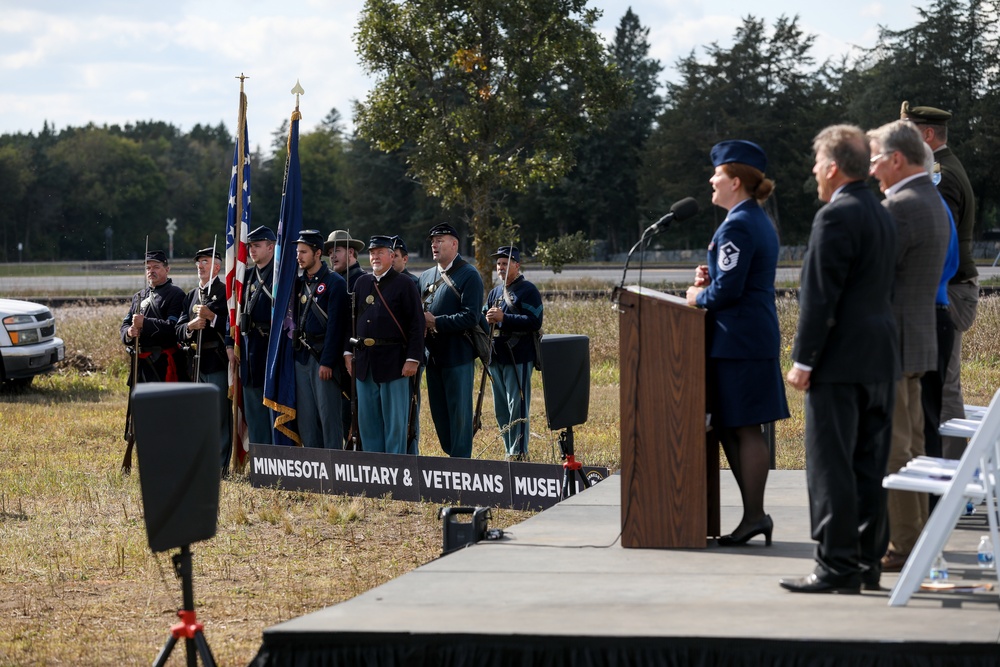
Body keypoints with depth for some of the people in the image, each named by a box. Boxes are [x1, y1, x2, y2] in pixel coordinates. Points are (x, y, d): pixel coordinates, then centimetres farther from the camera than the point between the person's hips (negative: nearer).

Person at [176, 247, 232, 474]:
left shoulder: (226, 292, -3)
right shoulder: (191, 296, 19)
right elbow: (179, 331, 13)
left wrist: (212, 317, -23)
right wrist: (191, 326, -7)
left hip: (218, 362, -7)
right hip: (196, 363, 7)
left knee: (220, 415, -5)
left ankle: (221, 466, -3)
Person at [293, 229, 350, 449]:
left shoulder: (335, 282, -8)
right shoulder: (299, 282, 14)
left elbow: (335, 325, -13)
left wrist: (327, 361, -17)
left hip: (323, 357, -7)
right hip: (302, 357, 7)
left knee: (329, 415, -5)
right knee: (305, 415, 8)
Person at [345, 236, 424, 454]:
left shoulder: (405, 285, -3)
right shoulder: (362, 283, 13)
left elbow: (417, 324, -8)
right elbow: (352, 319, 16)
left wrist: (413, 359, -14)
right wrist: (349, 352, 8)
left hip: (394, 361, -5)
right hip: (365, 361, 5)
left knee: (395, 419, -1)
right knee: (368, 419, 9)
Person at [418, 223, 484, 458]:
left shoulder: (469, 275, -6)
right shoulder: (426, 276, 15)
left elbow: (471, 317, -15)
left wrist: (435, 322, -17)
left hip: (457, 355, -7)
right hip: (433, 356, 7)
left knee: (459, 411, -3)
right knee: (439, 412, 10)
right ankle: (450, 457, 20)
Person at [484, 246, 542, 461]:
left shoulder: (528, 291, -5)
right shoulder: (495, 292, 18)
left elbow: (534, 322, -16)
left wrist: (504, 318, -20)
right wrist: (488, 320, -3)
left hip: (518, 358, -8)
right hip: (496, 358, 8)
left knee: (517, 409, -8)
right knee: (501, 410, 11)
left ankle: (519, 454, -6)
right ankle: (510, 453, 18)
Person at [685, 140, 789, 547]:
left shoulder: (737, 226, -16)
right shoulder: (760, 221, 16)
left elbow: (728, 290, -20)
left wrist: (699, 296, -3)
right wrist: (709, 277, 11)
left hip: (737, 341, -10)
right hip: (758, 338, 10)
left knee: (744, 428, -6)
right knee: (729, 427, 12)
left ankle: (754, 516, -3)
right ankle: (754, 513, 14)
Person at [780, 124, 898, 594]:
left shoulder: (836, 216, -14)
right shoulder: (881, 215, 15)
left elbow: (821, 295, -17)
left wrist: (803, 360, -13)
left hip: (841, 361, -9)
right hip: (880, 360, 9)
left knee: (830, 465, -6)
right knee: (869, 465, 12)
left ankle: (838, 565, -6)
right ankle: (868, 562, 16)